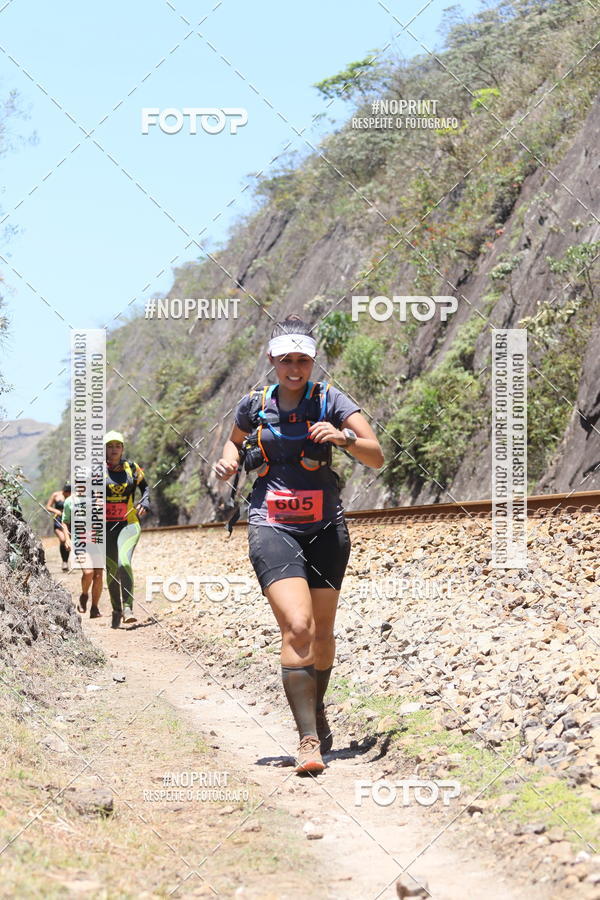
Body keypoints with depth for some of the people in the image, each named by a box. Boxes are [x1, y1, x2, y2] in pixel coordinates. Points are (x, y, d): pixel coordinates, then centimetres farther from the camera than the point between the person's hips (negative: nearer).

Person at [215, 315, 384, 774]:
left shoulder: (330, 400, -2)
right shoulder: (254, 404, 4)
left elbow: (377, 457, -8)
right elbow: (235, 441, 26)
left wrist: (343, 437, -26)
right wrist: (229, 461, 4)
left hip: (325, 528, 1)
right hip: (272, 526, -1)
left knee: (322, 630, 11)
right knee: (297, 628, -18)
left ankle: (317, 709, 38)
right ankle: (309, 739, -17)